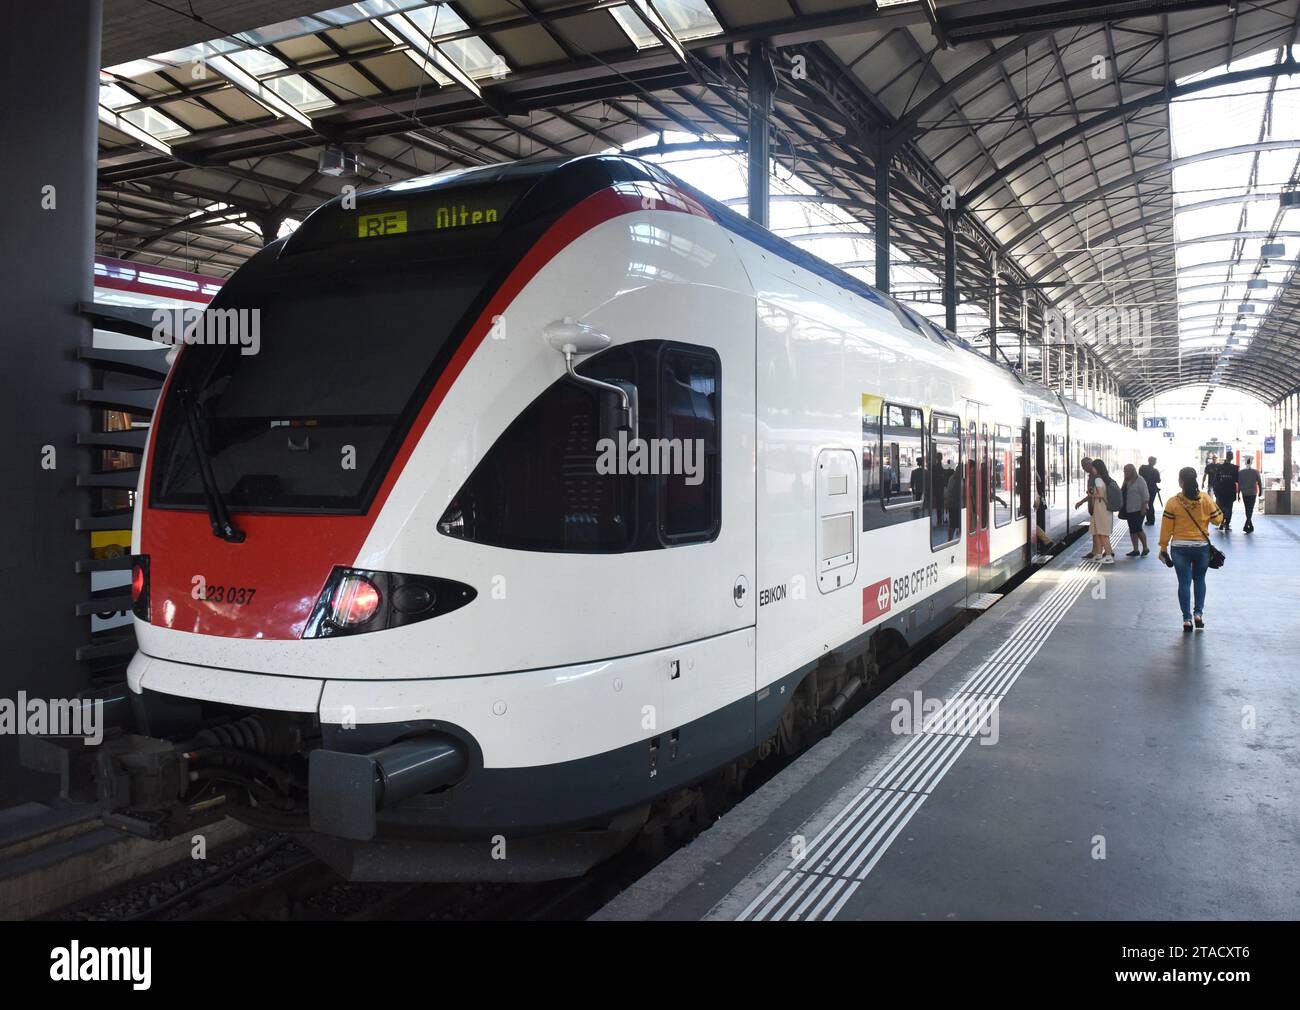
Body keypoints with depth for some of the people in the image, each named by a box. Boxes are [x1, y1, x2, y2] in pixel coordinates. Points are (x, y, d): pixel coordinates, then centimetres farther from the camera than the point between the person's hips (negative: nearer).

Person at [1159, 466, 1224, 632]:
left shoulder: (1172, 502, -10)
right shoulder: (1205, 499, -6)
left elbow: (1166, 528, -7)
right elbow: (1217, 518, 2)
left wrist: (1163, 547, 3)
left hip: (1180, 548, -2)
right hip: (1202, 546, 2)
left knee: (1184, 582, 4)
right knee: (1199, 580, 20)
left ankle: (1187, 619, 4)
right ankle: (1198, 613, 12)